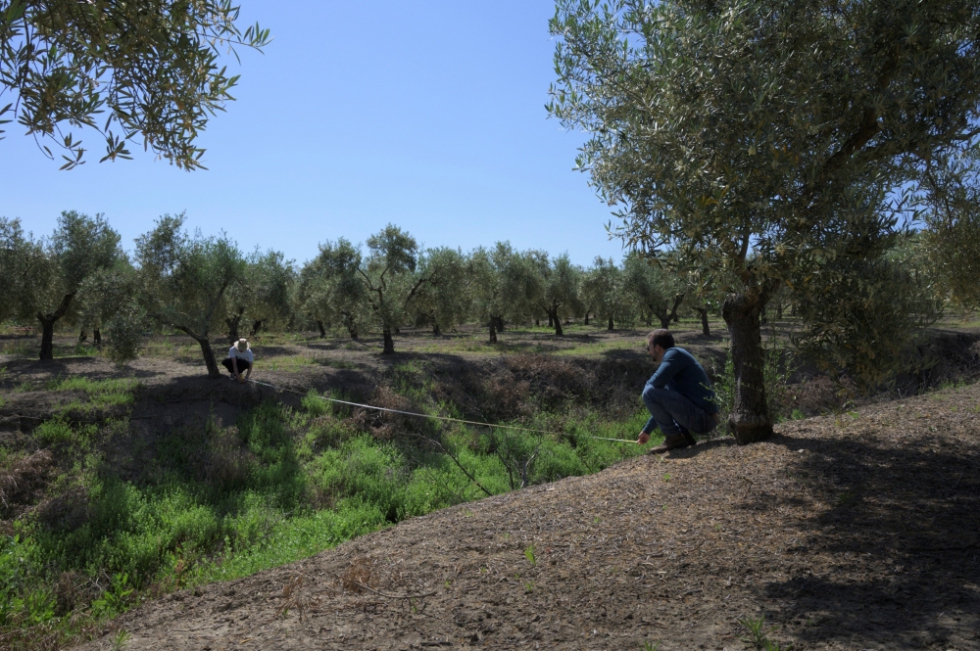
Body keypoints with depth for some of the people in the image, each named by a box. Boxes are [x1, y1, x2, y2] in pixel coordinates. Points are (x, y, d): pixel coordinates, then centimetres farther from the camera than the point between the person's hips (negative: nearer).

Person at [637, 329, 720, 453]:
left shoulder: (674, 353, -6)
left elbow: (657, 381, -25)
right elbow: (661, 407, 28)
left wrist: (647, 384, 0)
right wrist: (647, 431, 31)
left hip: (702, 419, -10)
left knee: (650, 392, -18)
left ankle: (674, 437, -8)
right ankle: (684, 436, 13)